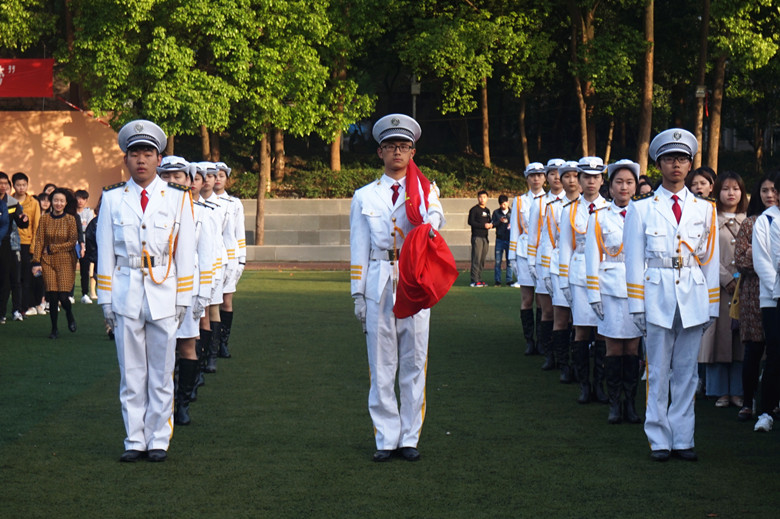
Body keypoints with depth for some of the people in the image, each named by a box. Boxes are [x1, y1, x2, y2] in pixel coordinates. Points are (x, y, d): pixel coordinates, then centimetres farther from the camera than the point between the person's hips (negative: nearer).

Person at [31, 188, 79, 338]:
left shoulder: (71, 219, -1)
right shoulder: (45, 219, 4)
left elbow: (73, 242, -3)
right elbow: (39, 241, 3)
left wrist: (52, 248, -7)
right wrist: (36, 262, -5)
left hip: (66, 261, -2)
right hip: (48, 261, 2)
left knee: (63, 296, -11)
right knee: (52, 296, -5)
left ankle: (70, 316, 23)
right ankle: (54, 329, 10)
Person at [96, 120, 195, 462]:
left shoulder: (177, 199, 3)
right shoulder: (113, 199, 5)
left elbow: (185, 253, 4)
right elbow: (105, 253, 7)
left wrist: (183, 300, 1)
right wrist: (105, 299, 3)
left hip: (164, 295, -1)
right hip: (126, 296, 1)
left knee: (162, 373, 4)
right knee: (131, 372, 5)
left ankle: (158, 440, 13)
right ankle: (135, 440, 12)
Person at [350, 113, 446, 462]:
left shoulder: (425, 191, 7)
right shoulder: (364, 197, 11)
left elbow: (435, 216, -17)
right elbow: (359, 248, 10)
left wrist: (430, 224, -41)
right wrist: (358, 293, 3)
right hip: (378, 286, 1)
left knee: (414, 361, 3)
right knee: (381, 364, 1)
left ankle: (410, 437, 11)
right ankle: (386, 439, 8)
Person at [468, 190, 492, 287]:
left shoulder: (487, 210, 20)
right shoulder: (474, 210, -2)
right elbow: (470, 222, -10)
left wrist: (491, 225, 4)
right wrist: (483, 225, -16)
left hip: (485, 237, 7)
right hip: (477, 237, -7)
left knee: (482, 260, 7)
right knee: (476, 259, -11)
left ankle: (479, 279, 11)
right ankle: (474, 280, -13)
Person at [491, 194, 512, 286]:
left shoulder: (512, 213, 8)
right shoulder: (496, 212, 8)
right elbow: (492, 224, 3)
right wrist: (500, 221, -14)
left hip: (509, 240, 0)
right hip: (499, 240, 0)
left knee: (510, 261, 0)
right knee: (498, 261, -2)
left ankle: (509, 280, 7)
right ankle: (497, 281, 4)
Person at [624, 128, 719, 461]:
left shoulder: (704, 209, 9)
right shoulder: (641, 209, 3)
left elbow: (710, 260, 11)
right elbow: (634, 261, 3)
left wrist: (713, 307, 8)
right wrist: (637, 306, -3)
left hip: (693, 297, 2)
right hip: (657, 296, -2)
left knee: (686, 371, 6)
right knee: (658, 372, 1)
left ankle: (683, 440, 12)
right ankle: (659, 441, 8)